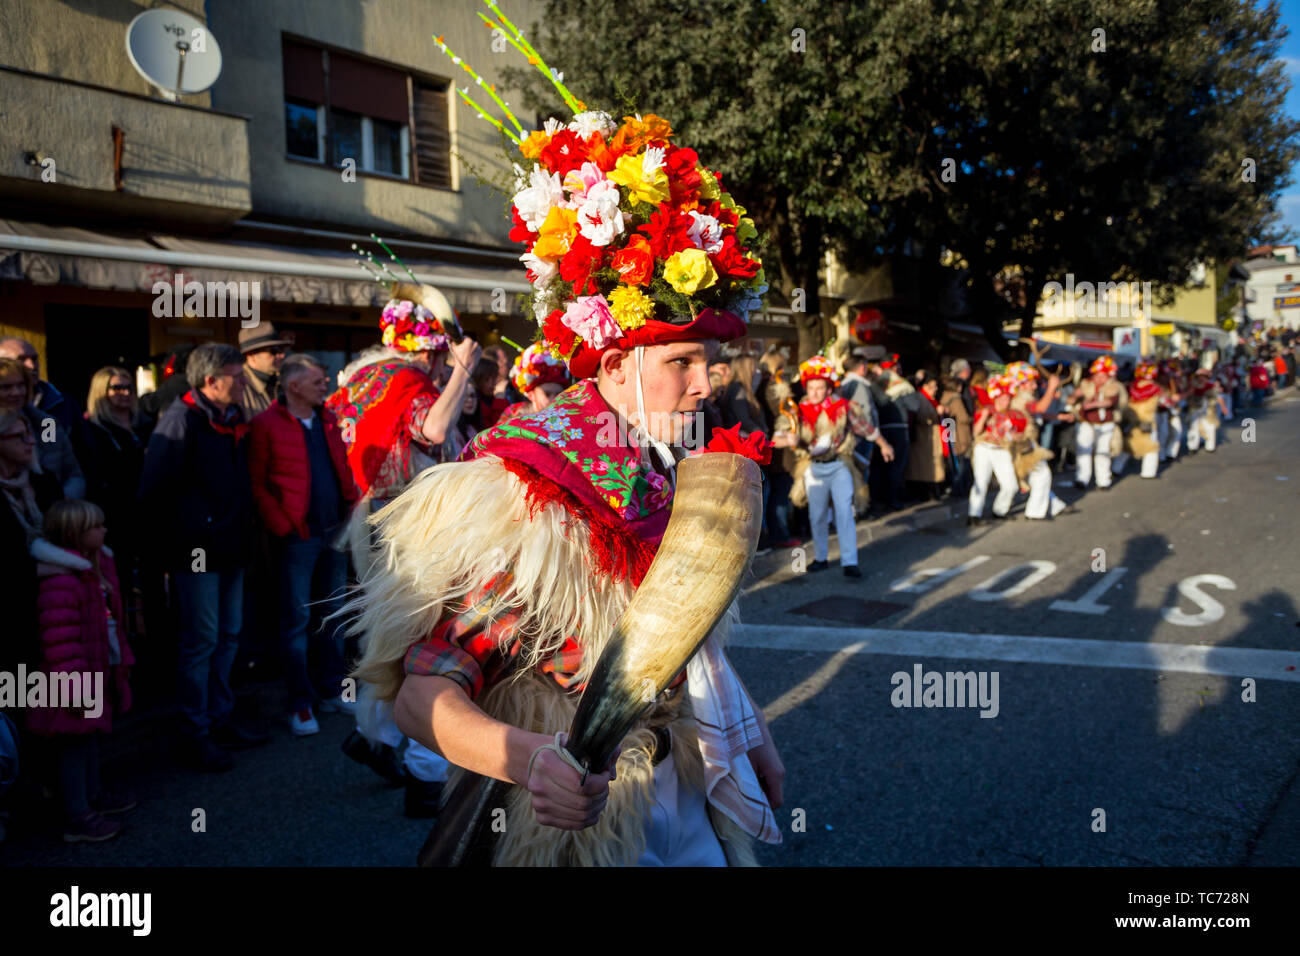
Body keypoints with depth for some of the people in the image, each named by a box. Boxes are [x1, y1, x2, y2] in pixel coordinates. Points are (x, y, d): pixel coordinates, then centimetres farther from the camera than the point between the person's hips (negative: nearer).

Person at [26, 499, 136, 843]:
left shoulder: (97, 567, 6)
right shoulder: (60, 583, -26)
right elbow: (60, 645, -27)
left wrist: (123, 659, 20)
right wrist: (77, 689, -25)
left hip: (101, 673, 10)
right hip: (79, 684, -10)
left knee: (91, 737, 23)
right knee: (75, 745, 2)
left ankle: (92, 795, 39)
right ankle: (78, 818, 13)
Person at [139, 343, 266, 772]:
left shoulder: (233, 420, 12)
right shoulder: (181, 419, -14)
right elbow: (154, 487, -18)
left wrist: (243, 528, 13)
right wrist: (178, 530, -12)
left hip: (231, 547, 8)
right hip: (197, 550, -8)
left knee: (228, 636, 15)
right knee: (201, 640, -2)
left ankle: (220, 720, 27)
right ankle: (196, 734, 9)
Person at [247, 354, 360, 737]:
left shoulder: (328, 420, 12)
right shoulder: (266, 425, -7)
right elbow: (257, 485, -10)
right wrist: (282, 527, -16)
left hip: (335, 532, 6)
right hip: (298, 536, -6)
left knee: (334, 612, 13)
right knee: (297, 619, 2)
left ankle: (332, 690, 26)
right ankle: (300, 703, 11)